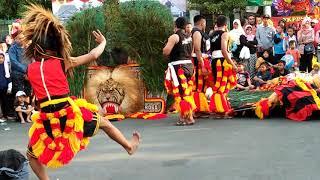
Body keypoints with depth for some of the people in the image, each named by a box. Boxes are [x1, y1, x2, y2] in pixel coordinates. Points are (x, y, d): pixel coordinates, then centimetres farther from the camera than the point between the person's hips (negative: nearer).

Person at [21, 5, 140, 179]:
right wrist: (103, 42, 20)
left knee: (32, 154, 23)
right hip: (70, 114, 0)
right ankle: (129, 146, 48)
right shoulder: (62, 62, 0)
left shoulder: (31, 69, 5)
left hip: (48, 119, 0)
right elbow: (93, 55, 1)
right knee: (103, 122, 28)